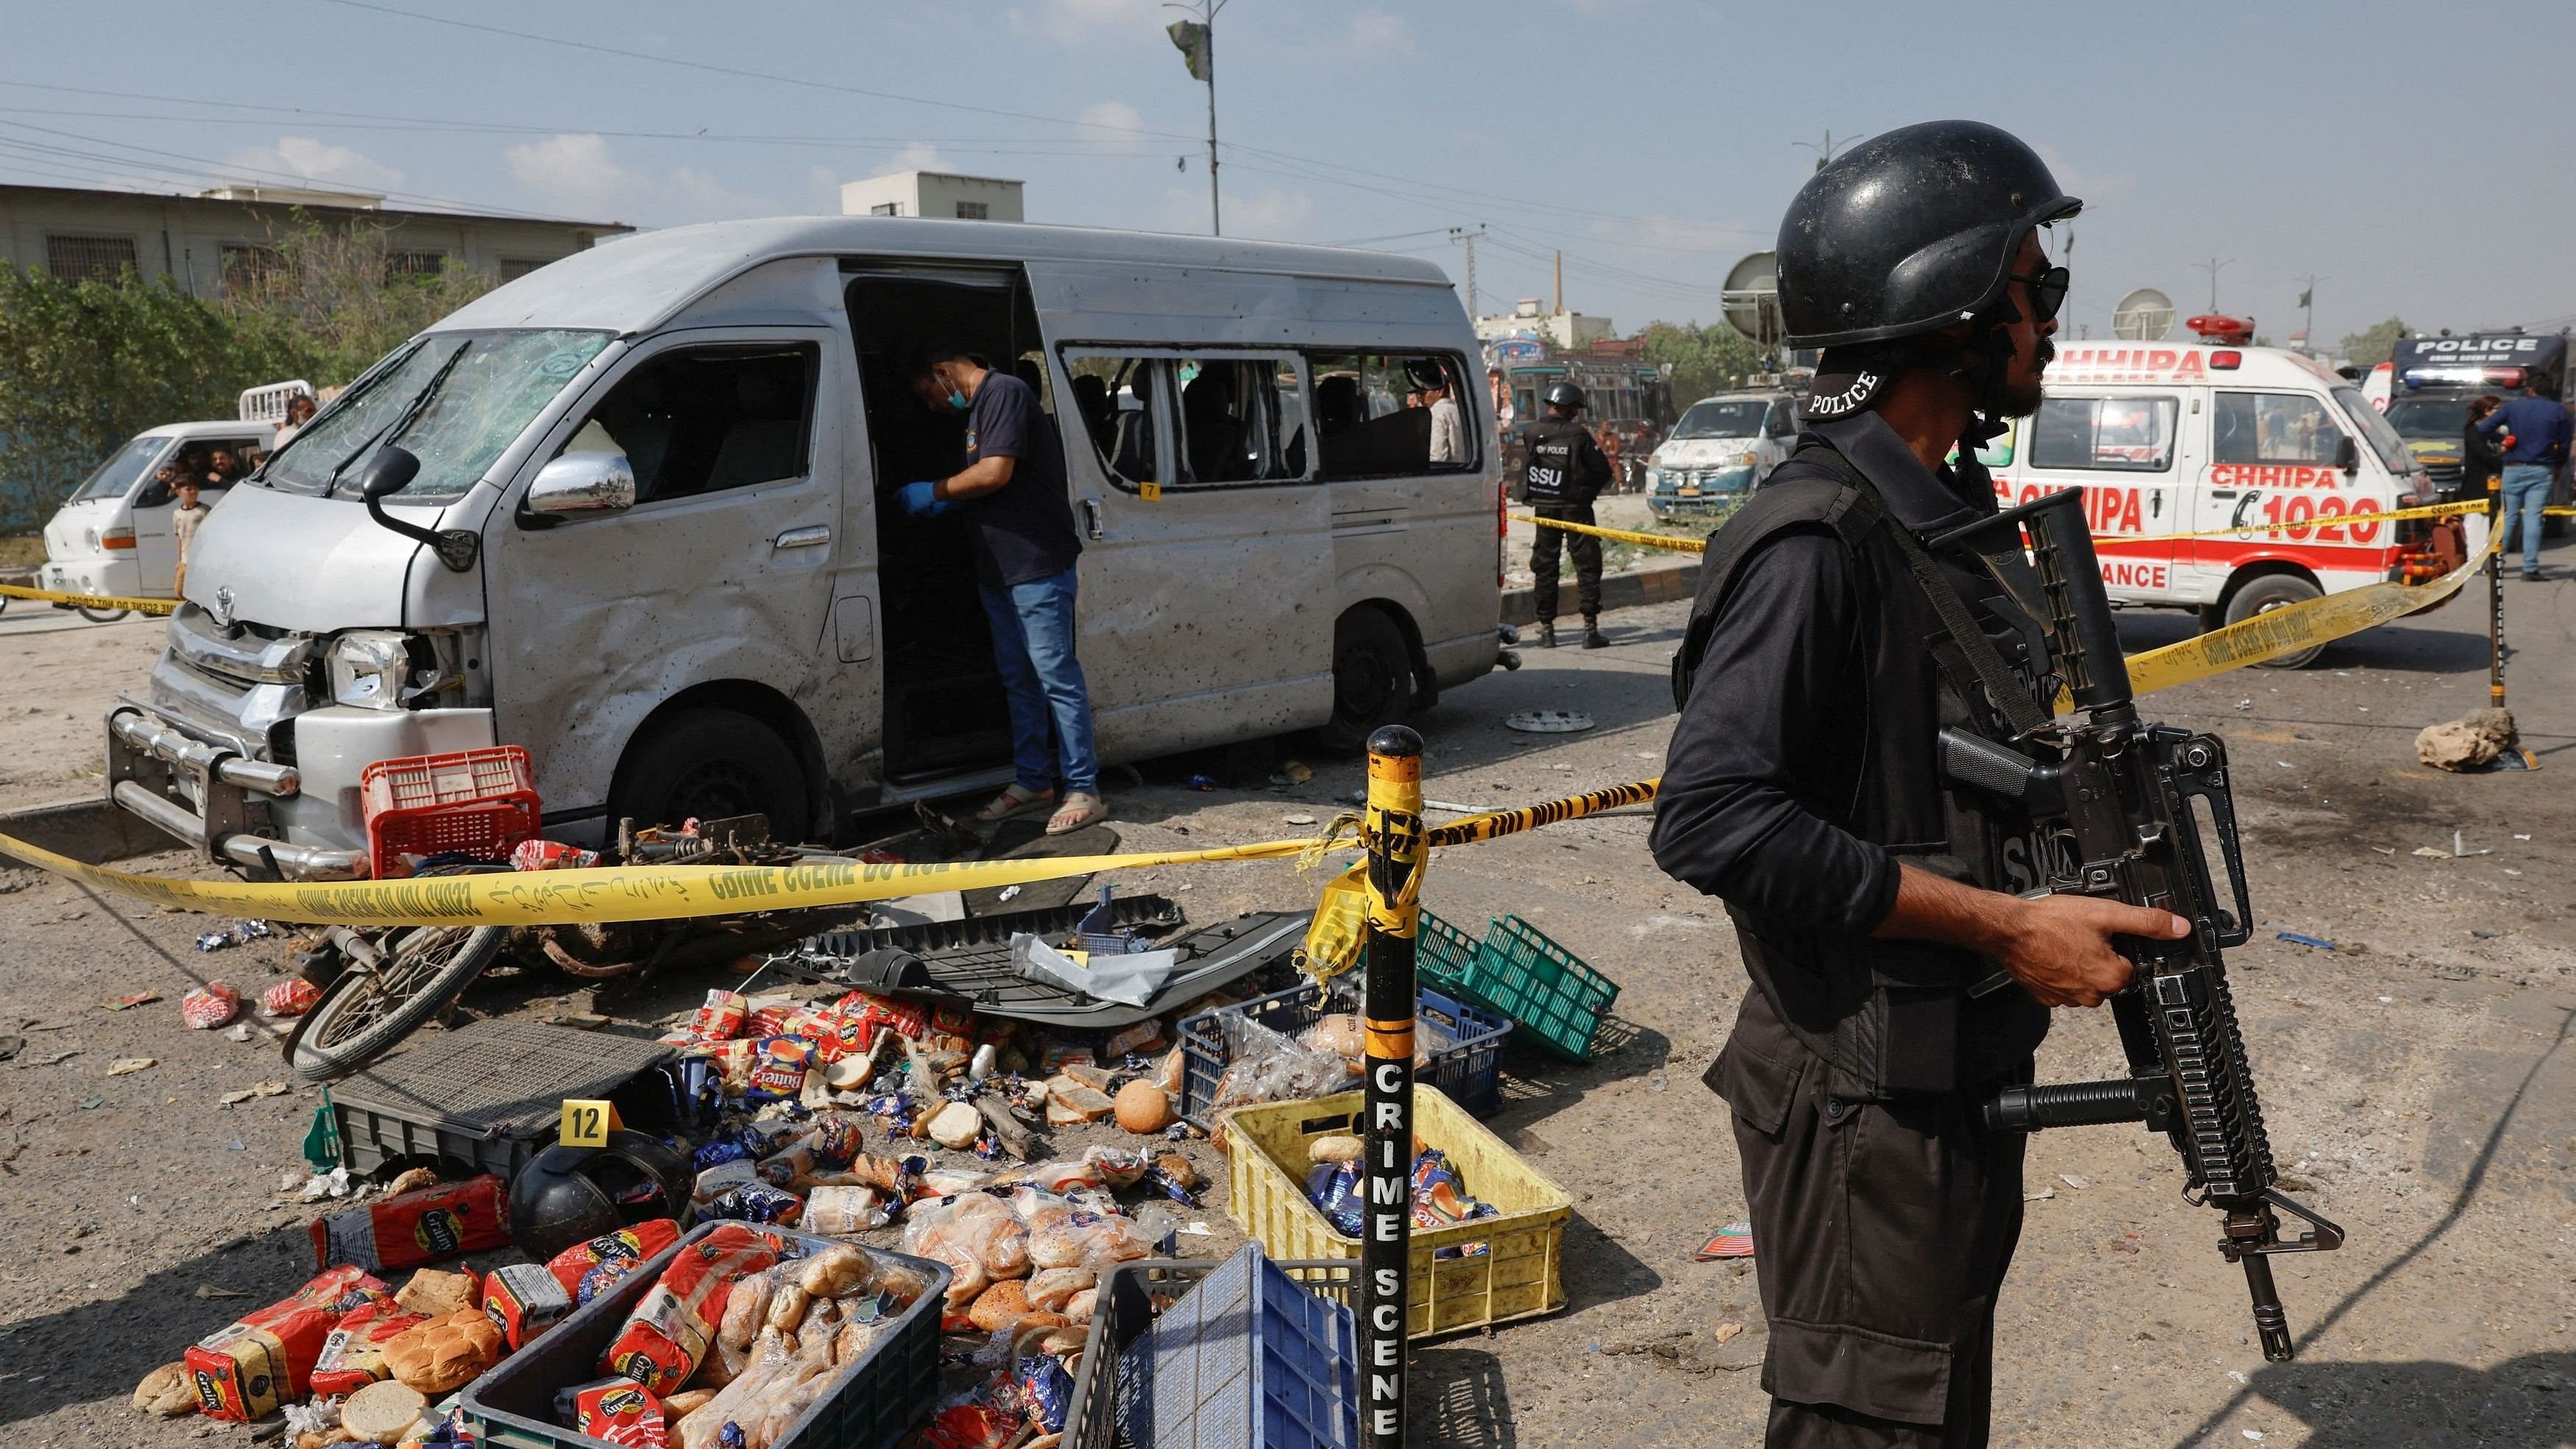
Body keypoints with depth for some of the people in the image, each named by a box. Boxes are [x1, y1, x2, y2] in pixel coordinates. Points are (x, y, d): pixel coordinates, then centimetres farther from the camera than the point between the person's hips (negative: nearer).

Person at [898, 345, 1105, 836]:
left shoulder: (1004, 392, -11)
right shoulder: (980, 407, 20)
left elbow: (996, 473, -21)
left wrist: (934, 492, -9)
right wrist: (944, 505, 15)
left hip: (1037, 565, -11)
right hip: (998, 570, 11)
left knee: (1056, 676, -8)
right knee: (1017, 679, 14)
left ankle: (1084, 791, -4)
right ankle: (1032, 781, 23)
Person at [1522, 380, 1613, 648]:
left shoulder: (1532, 434, -3)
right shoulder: (1578, 434, -10)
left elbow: (1522, 470, 2)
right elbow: (1603, 470, -7)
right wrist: (1588, 491, 8)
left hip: (1543, 509, 3)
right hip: (1575, 508, -3)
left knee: (1545, 568, 10)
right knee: (1587, 566, 3)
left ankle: (1546, 628, 9)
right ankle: (1590, 628, -1)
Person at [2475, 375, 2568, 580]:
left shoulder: (2513, 407, 1)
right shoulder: (2559, 410, 2)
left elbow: (2484, 427, -3)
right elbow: (2564, 444, 6)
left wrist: (2502, 438, 13)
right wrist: (2558, 467, 20)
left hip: (2514, 469, 1)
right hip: (2542, 471, -1)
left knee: (2508, 516, 8)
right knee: (2533, 518, -3)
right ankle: (2530, 569, -7)